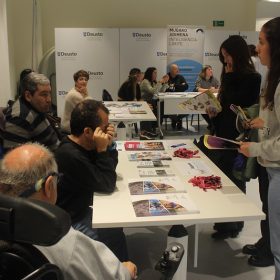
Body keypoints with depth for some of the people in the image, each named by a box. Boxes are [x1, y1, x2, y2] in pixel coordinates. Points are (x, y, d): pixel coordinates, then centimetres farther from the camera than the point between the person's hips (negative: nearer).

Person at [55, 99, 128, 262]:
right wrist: (103, 149, -24)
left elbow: (110, 169, 6)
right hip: (70, 222, -9)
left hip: (81, 208, 9)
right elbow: (108, 186, -23)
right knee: (116, 236, -15)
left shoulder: (82, 145, -2)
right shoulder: (71, 156, -30)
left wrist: (109, 145, -11)